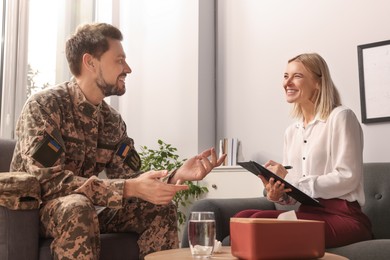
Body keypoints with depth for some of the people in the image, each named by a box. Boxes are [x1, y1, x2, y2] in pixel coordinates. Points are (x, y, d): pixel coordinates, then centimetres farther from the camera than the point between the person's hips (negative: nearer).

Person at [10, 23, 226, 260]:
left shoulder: (113, 121, 1)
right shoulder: (44, 105, -18)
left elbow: (127, 178, -3)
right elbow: (48, 180, -29)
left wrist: (178, 174, -21)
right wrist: (130, 188, -35)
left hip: (87, 208, 6)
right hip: (34, 209, -6)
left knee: (160, 208, -9)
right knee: (77, 206, -37)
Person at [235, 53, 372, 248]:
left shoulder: (341, 117, -5)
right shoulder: (291, 132, 16)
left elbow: (348, 177, -14)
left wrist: (291, 179, -16)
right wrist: (278, 195, -8)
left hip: (343, 217, -6)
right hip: (310, 213, 6)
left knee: (260, 221, -27)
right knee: (241, 219, -18)